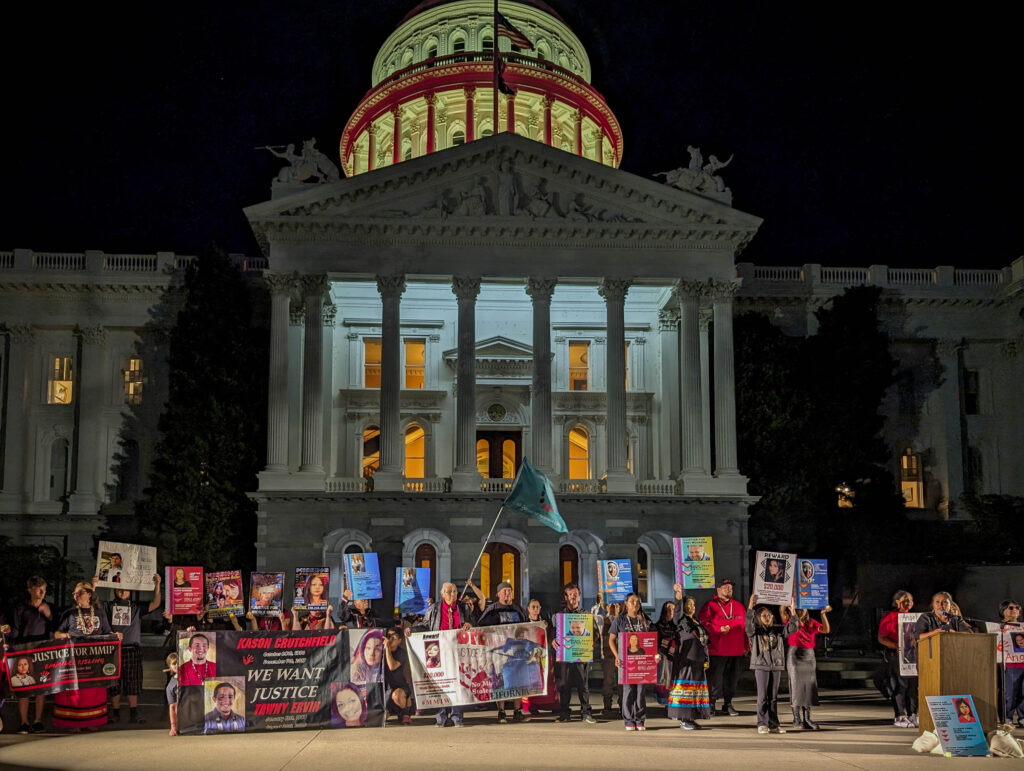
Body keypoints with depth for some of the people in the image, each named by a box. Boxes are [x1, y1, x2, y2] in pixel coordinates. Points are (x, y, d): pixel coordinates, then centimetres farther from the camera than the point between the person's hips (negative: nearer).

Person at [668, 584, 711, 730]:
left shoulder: (697, 623, 20)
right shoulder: (680, 620, -2)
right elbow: (678, 609, -22)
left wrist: (705, 660, 16)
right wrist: (679, 593, -38)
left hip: (697, 661, 8)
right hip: (684, 660, -8)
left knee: (696, 687, 8)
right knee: (685, 686, -9)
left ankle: (690, 718, 14)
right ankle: (683, 720, -8)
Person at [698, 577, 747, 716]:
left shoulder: (738, 606, 15)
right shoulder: (709, 606, -1)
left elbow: (745, 626, 17)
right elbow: (703, 624, -8)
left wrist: (746, 645, 14)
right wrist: (719, 629, -18)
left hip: (736, 651, 5)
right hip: (716, 650, -5)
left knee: (732, 678, 9)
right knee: (714, 678, -3)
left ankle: (728, 704, 22)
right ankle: (711, 704, 9)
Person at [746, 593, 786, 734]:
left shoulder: (777, 630, 12)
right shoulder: (755, 631, 0)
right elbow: (748, 624, -19)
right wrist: (750, 608, -31)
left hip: (776, 666, 4)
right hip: (761, 666, -4)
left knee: (773, 697, 7)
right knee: (763, 696, -3)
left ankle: (773, 725, 11)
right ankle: (762, 724, 2)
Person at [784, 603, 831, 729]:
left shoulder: (811, 623, 11)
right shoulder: (790, 620, 2)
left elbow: (826, 630, -1)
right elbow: (782, 612, -17)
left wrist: (823, 613, -7)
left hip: (809, 656, 4)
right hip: (794, 655, -4)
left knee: (809, 687, 2)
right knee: (796, 687, -3)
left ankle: (807, 719, 7)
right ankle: (796, 719, 3)